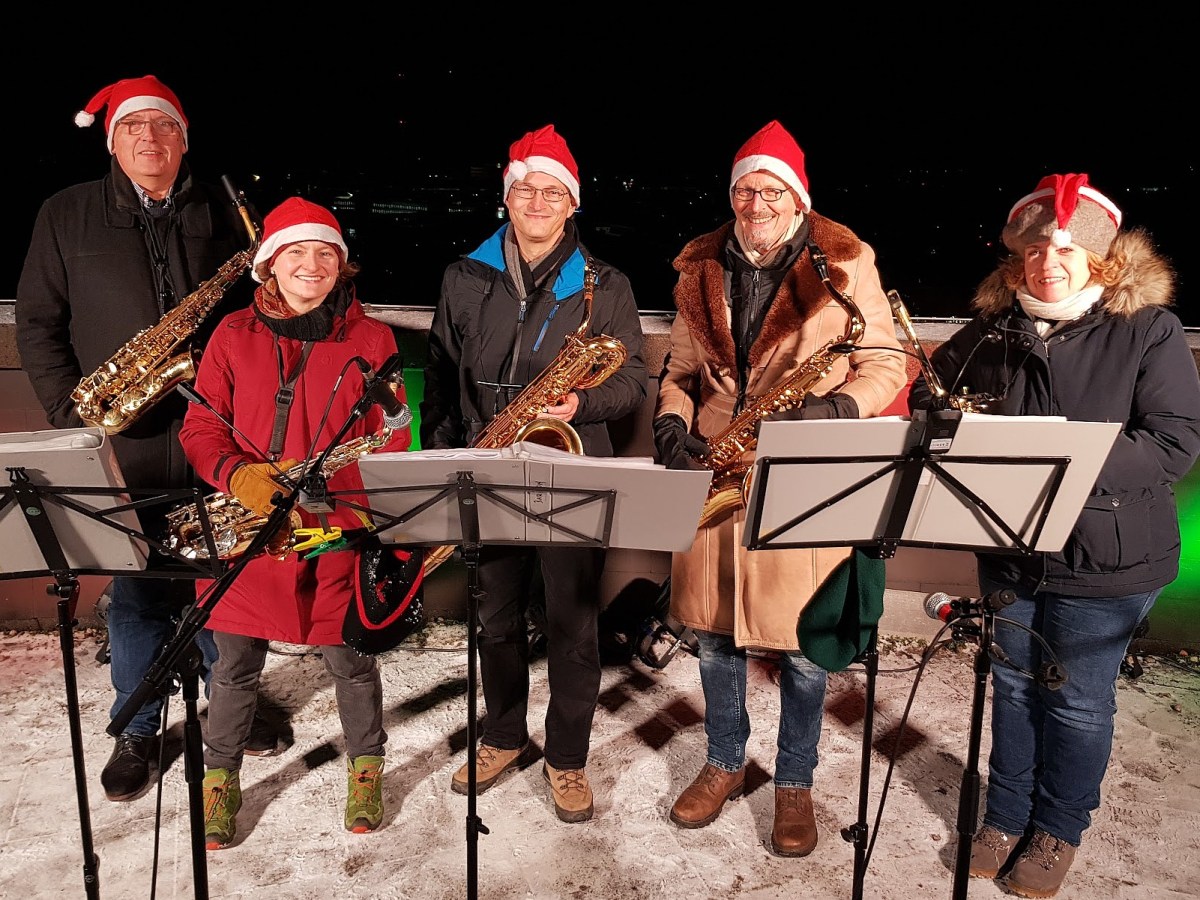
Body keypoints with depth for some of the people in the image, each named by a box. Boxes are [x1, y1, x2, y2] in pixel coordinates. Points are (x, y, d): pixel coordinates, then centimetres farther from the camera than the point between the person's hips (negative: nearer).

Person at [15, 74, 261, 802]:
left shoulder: (221, 212, 7)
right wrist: (69, 410, -5)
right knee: (135, 590, 8)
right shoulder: (68, 214, 6)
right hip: (122, 442, 0)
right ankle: (137, 729, 26)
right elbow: (38, 321, 6)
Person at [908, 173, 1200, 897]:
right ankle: (1006, 816, 38)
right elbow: (929, 399, 13)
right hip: (1009, 547, 4)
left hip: (1104, 559, -3)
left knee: (1078, 701, 11)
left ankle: (1059, 831, 35)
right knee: (1013, 685, 18)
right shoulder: (990, 330, 2)